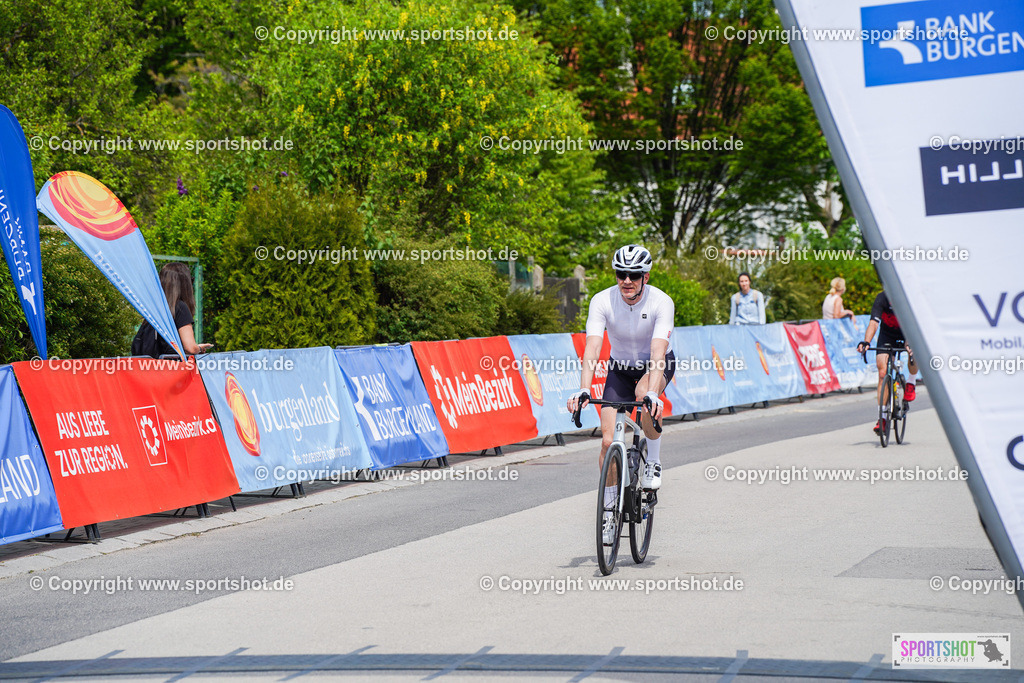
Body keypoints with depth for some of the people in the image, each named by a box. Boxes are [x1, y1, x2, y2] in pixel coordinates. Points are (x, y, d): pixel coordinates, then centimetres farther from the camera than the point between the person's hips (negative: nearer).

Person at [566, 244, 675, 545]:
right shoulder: (602, 301, -24)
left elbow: (657, 353, -38)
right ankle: (609, 511, 8)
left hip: (658, 365, -2)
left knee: (644, 394, -38)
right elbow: (592, 348, -32)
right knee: (608, 440, -10)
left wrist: (653, 393, -54)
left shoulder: (661, 302, -28)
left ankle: (654, 461, -13)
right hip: (621, 366, 2)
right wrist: (583, 390, -48)